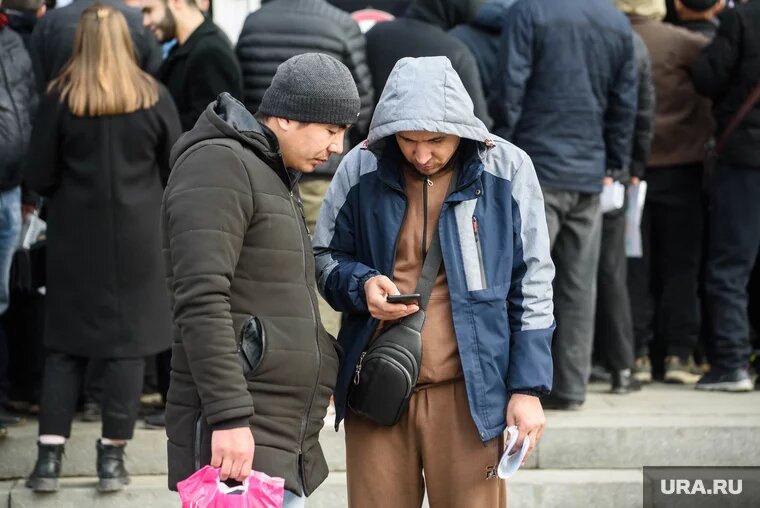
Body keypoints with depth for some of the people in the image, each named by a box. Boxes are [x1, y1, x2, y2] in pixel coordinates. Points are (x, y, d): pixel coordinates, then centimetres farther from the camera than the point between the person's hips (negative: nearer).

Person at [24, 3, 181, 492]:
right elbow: (177, 172, 1)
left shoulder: (59, 97, -7)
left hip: (75, 235, 0)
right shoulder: (154, 96, -4)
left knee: (66, 342, 7)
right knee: (129, 340, 6)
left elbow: (39, 176, -4)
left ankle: (50, 456, 2)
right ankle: (113, 456, 6)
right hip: (137, 234, 0)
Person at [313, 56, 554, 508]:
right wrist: (361, 285, -8)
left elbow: (532, 284, 4)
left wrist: (529, 387, -1)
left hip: (469, 394, -1)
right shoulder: (360, 170, 1)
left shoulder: (507, 169, -1)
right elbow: (324, 257, 14)